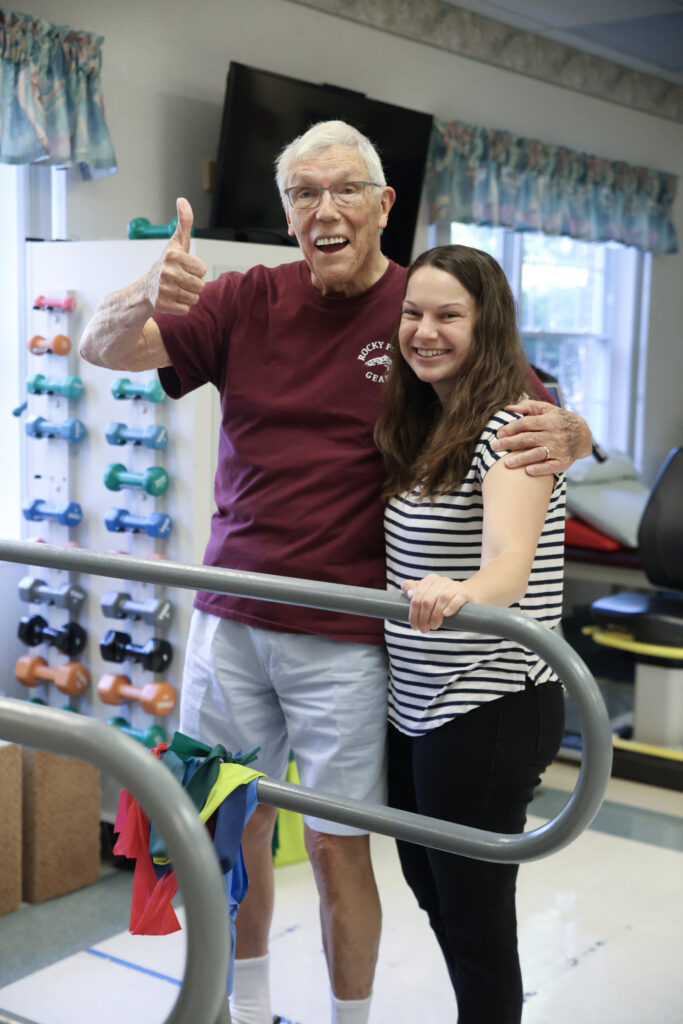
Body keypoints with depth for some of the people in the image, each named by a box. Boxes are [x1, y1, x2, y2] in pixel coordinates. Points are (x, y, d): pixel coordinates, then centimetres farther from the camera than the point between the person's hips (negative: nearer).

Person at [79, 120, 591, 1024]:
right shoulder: (250, 301, 4)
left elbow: (544, 419, 1)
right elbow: (102, 348, 1)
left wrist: (566, 434, -25)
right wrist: (144, 300, -23)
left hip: (344, 635, -3)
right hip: (229, 618, 3)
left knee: (336, 846, 4)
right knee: (234, 825, 14)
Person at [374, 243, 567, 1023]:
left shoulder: (511, 428, -16)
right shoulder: (417, 427, 9)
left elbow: (512, 560, -34)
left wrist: (458, 594, -53)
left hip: (488, 709, -8)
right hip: (414, 705, 8)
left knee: (473, 910, 3)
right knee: (431, 888, 21)